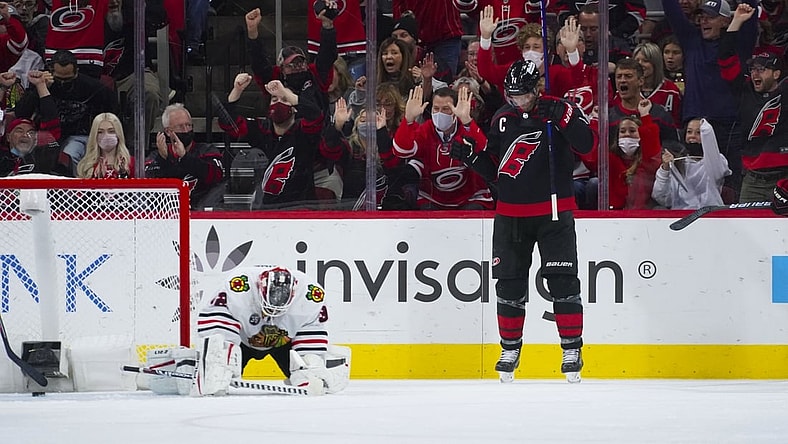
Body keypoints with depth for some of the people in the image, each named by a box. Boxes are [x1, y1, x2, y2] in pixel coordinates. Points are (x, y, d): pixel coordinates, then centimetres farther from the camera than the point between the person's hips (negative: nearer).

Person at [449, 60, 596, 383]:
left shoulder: (559, 110, -5)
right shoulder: (502, 119, 10)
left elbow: (587, 143, -19)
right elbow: (493, 169, 16)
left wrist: (562, 118, -31)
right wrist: (470, 155, -2)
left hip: (554, 212, -4)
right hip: (511, 214, 4)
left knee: (563, 281, -6)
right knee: (509, 283, 6)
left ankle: (572, 350, 0)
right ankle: (510, 350, 17)